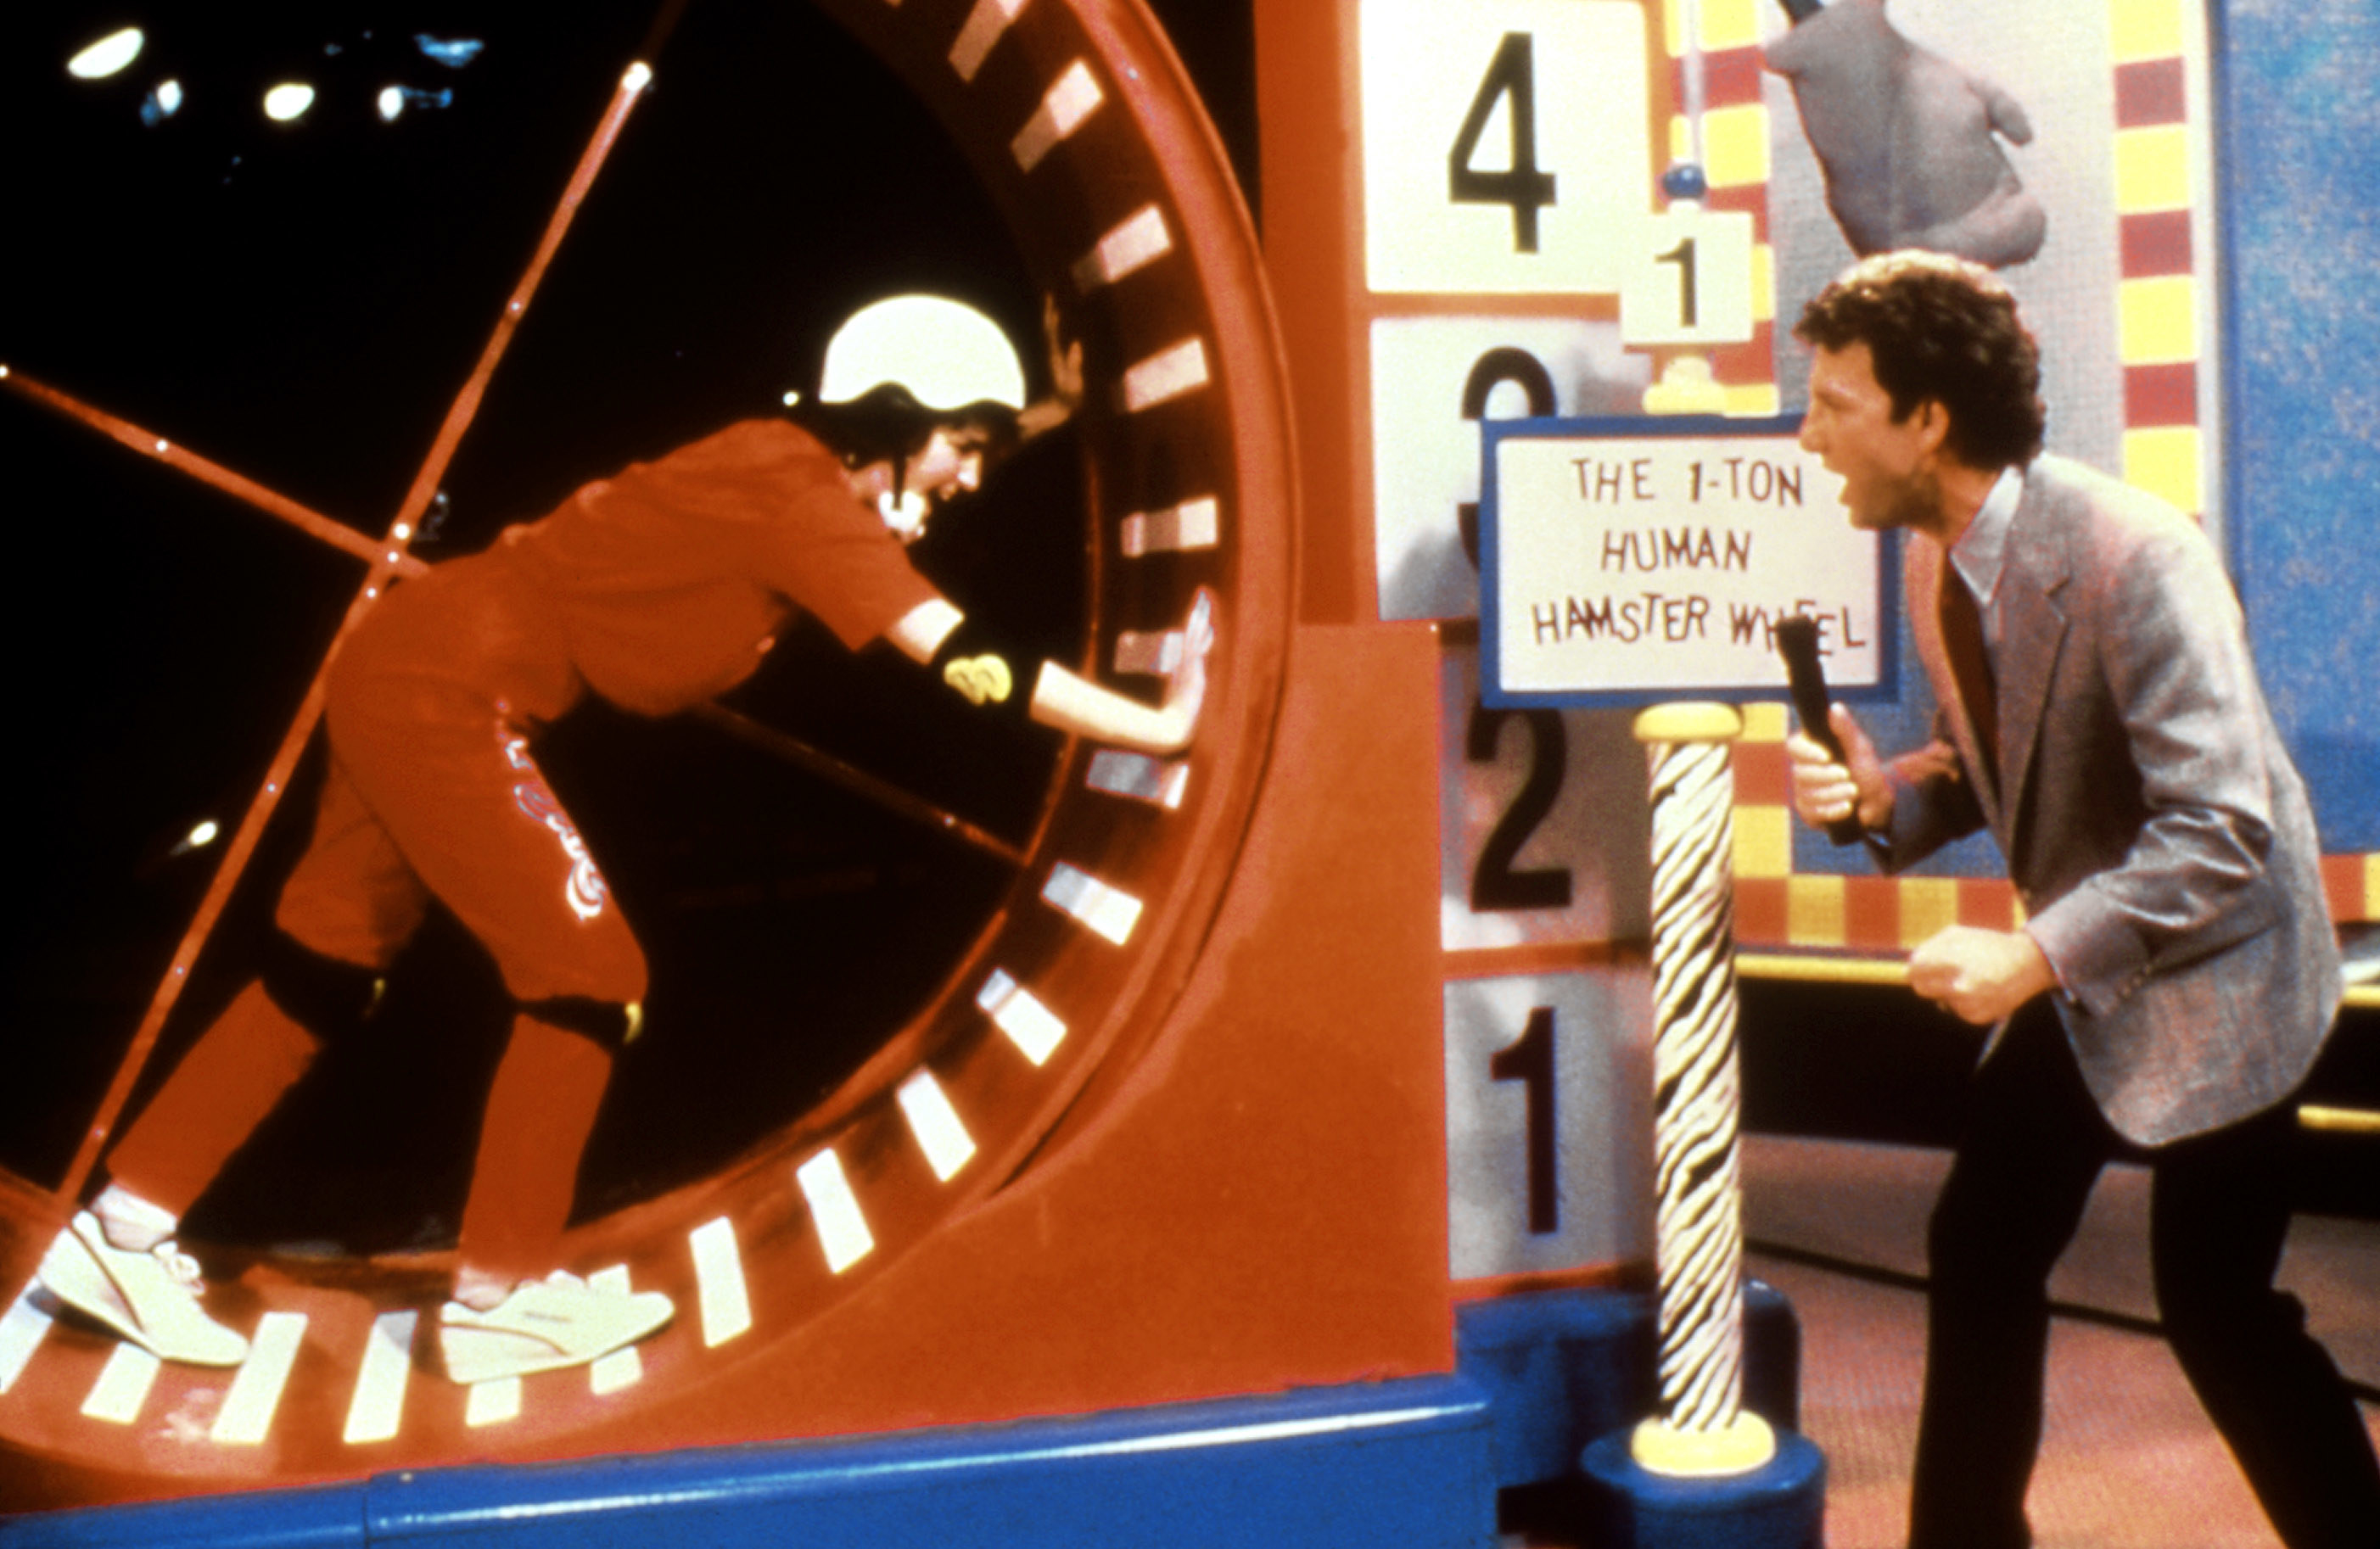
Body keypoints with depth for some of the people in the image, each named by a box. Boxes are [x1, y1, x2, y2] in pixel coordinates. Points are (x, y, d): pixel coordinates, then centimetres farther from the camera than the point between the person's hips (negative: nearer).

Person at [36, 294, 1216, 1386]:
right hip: (447, 695, -10)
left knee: (323, 976, 14)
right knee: (587, 976, -4)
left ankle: (129, 1228, 21)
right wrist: (1162, 726, -21)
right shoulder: (809, 501, -19)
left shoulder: (804, 463, 7)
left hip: (407, 671, 10)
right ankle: (500, 1295, 6)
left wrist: (1053, 411, 24)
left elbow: (929, 472, 30)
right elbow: (968, 662, -24)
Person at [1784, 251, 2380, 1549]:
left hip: (2210, 970, -8)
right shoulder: (1932, 566, -2)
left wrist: (2037, 954, -33)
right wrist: (1884, 794, -9)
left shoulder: (2134, 558, -29)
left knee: (2214, 1300, -2)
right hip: (2074, 967, 8)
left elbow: (2221, 830, -30)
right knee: (1981, 1250, 11)